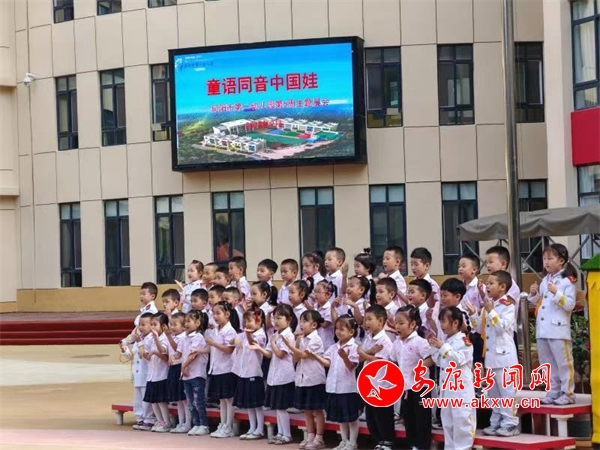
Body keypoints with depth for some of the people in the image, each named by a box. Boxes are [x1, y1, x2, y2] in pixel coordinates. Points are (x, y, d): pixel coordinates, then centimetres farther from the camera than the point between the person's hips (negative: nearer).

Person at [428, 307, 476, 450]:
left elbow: (458, 359, -21)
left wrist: (443, 347, -20)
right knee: (447, 420, 13)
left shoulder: (464, 340, -9)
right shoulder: (446, 342, 13)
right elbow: (440, 362, 17)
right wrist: (435, 348, 5)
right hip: (446, 388, 8)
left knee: (462, 419, -7)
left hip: (461, 389, -8)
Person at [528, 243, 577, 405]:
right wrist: (534, 294, 4)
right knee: (548, 364, 11)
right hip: (542, 330, 8)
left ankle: (567, 393, 5)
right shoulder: (545, 280, 14)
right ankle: (553, 392, 19)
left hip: (558, 329, -8)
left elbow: (570, 304, -15)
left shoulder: (567, 281, -8)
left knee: (563, 363, -1)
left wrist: (557, 293, -25)